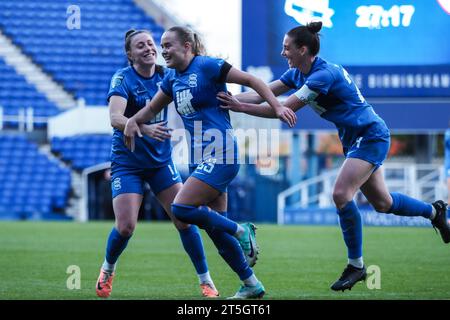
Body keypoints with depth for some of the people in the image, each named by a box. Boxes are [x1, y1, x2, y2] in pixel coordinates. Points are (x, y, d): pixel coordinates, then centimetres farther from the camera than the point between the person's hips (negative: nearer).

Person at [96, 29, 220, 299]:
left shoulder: (166, 75, 0)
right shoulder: (123, 79, -15)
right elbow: (115, 118, -29)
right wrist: (145, 128, -46)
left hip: (161, 159, 4)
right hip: (127, 162, -4)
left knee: (185, 219, -6)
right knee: (126, 227, -12)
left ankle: (206, 281, 5)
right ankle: (108, 270, 18)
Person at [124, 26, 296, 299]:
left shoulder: (207, 66, -9)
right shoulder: (173, 79, 14)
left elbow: (250, 80, -8)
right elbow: (152, 108, 26)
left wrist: (278, 107, -17)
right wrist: (133, 120, 6)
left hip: (220, 155, -9)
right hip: (201, 159, 9)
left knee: (182, 208, -20)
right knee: (215, 225, 6)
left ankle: (241, 231, -3)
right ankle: (252, 285, 14)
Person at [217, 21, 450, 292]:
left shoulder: (324, 74, -26)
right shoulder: (297, 74, 1)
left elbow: (285, 109, -29)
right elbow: (263, 93, -3)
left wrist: (241, 107, -29)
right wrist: (230, 99, -18)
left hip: (371, 136, -10)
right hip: (356, 140, 10)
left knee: (341, 194, -21)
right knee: (382, 203, 17)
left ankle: (356, 265, -8)